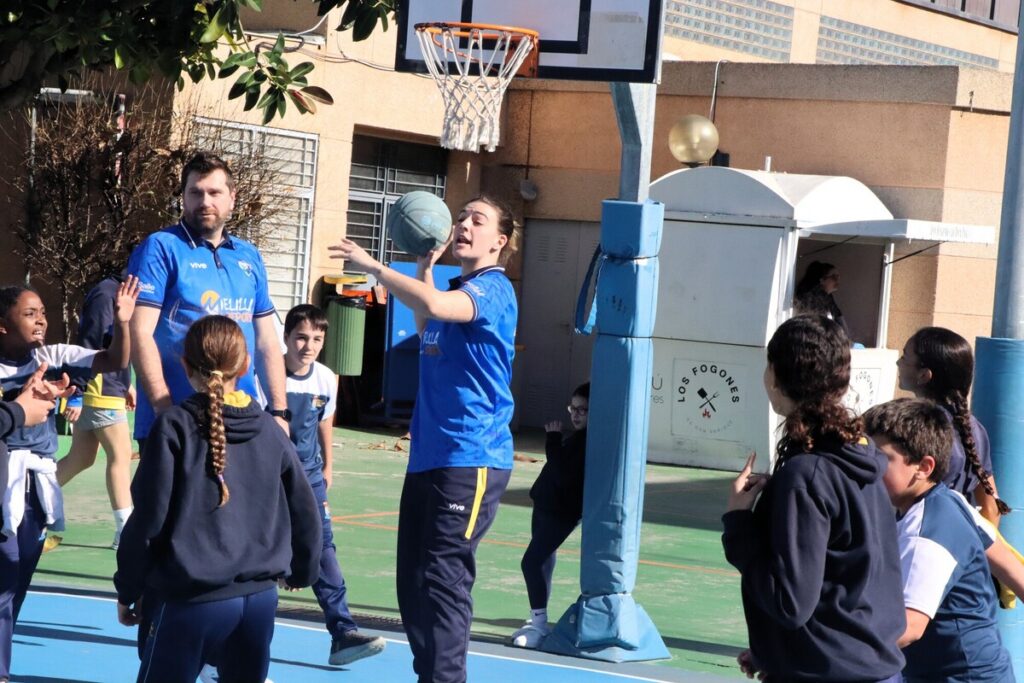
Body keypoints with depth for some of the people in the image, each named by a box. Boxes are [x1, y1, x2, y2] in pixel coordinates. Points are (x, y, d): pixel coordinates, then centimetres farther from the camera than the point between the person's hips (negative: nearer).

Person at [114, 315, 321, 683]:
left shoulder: (174, 427, -7)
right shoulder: (270, 430, 4)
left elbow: (148, 518, -8)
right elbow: (304, 512, 11)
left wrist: (127, 590, 3)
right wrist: (301, 570, 29)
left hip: (191, 601, -4)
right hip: (260, 598, 4)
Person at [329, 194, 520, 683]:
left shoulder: (493, 289, -10)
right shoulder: (455, 291, 17)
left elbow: (434, 305, -29)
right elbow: (428, 334, 35)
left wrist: (373, 266, -20)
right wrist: (424, 268, 23)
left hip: (470, 459, -9)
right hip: (427, 456, 9)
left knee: (443, 578, -12)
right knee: (413, 581, 10)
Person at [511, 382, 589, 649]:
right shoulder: (576, 437, 10)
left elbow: (563, 473, -27)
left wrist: (554, 439, -23)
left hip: (562, 513, -11)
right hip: (547, 506, 11)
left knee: (532, 562, -15)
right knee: (542, 562, 18)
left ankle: (539, 623, -10)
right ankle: (536, 619, 29)